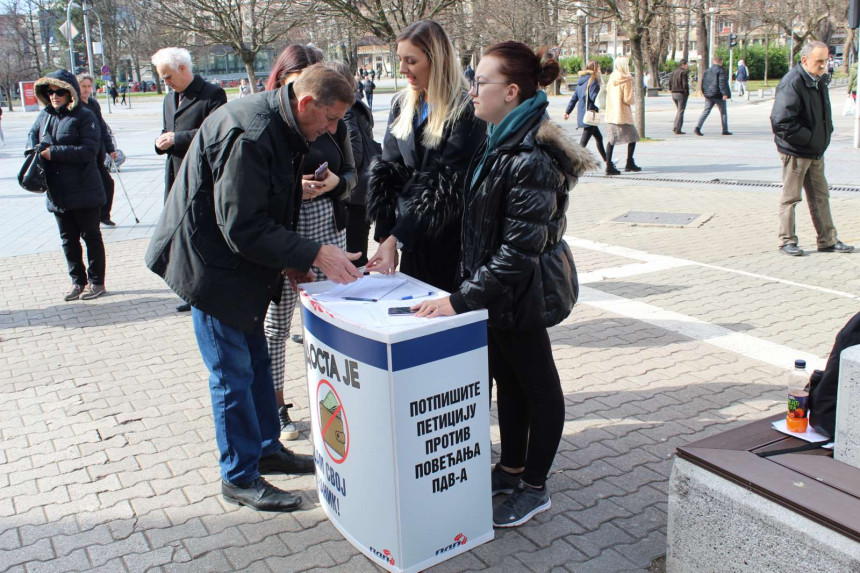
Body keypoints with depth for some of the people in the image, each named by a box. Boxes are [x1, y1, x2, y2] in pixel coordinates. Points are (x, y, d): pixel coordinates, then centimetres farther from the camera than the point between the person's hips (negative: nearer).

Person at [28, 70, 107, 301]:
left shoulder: (84, 116, -11)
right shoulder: (45, 115, 8)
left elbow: (89, 150, -19)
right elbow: (32, 136, 21)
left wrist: (54, 152, -22)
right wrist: (36, 149, -3)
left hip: (84, 191, -6)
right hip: (56, 193, 6)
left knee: (91, 236, 6)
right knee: (68, 239, 14)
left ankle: (96, 281, 17)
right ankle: (78, 281, 26)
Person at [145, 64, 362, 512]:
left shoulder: (280, 130, 6)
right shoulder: (250, 135, -27)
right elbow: (243, 227, -29)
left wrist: (287, 258, 4)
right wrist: (314, 254, -27)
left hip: (242, 261, 10)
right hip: (213, 265, -10)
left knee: (257, 361, 18)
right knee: (233, 375, -1)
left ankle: (267, 449, 34)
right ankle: (239, 478, 14)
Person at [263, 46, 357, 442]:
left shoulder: (333, 121, 5)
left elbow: (351, 173, 12)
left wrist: (335, 183, -10)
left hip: (329, 230, 3)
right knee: (276, 324, 6)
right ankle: (276, 406, 23)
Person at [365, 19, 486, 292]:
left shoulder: (466, 110, -13)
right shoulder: (402, 105, 8)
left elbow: (449, 186, -19)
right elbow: (386, 172, 3)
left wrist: (397, 238, -23)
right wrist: (384, 235, -8)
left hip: (450, 240, -6)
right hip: (413, 239, 6)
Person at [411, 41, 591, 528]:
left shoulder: (531, 159, -25)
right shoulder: (501, 143, 6)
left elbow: (519, 249, -28)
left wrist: (463, 299, -29)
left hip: (523, 291, -9)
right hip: (502, 287, 9)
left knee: (537, 383, 8)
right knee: (507, 377, 19)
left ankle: (535, 488, 25)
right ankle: (511, 470, 37)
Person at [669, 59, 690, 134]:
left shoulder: (674, 72, 12)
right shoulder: (684, 72, -11)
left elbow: (670, 81, 11)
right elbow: (685, 84, -17)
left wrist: (671, 90, 14)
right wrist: (687, 93, -10)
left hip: (674, 94, 7)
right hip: (681, 94, -7)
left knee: (678, 110, 19)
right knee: (680, 112, -2)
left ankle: (674, 127, 11)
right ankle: (678, 130, -2)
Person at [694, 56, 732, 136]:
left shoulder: (707, 71, 11)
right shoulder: (721, 70, -8)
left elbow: (703, 83, 13)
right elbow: (722, 83, -17)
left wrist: (705, 93, 19)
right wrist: (725, 93, -18)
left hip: (708, 95, 5)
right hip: (718, 95, -5)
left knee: (706, 111, 4)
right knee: (723, 112, 6)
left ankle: (698, 127, -14)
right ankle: (725, 130, 10)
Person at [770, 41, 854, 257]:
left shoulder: (820, 80, 9)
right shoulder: (792, 83, -20)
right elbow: (782, 122, -26)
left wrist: (826, 133, 7)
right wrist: (809, 139, -21)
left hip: (816, 151, 9)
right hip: (795, 151, -9)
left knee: (820, 196, 13)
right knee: (790, 197, 3)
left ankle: (828, 240, 21)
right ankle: (787, 240, 14)